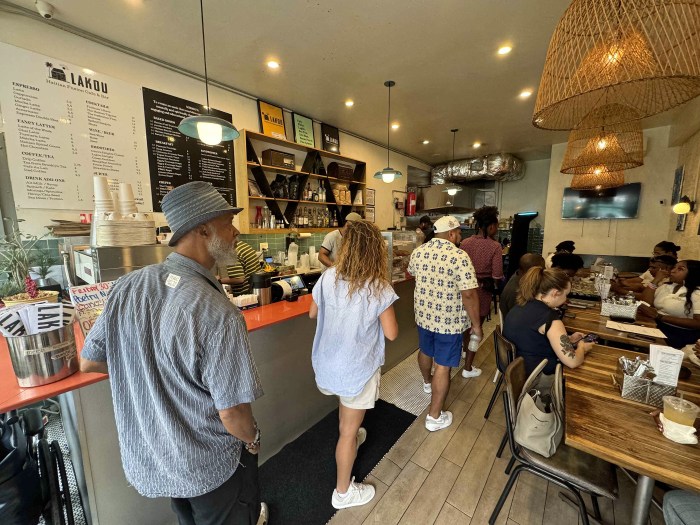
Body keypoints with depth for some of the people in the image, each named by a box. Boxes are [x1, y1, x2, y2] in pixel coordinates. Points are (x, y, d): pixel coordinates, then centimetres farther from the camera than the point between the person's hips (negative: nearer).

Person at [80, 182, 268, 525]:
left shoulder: (127, 286, -15)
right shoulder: (218, 314, -35)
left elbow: (89, 361, -1)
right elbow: (232, 411, -27)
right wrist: (253, 439, -6)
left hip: (147, 454, 6)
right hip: (210, 463, -6)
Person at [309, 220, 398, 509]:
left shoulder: (328, 277, -11)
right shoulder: (379, 288, -24)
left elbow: (312, 314, 3)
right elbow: (391, 333, -15)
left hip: (328, 361, 6)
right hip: (357, 368, -5)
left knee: (345, 403, 35)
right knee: (349, 429, 15)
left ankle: (349, 438, 63)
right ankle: (343, 492, 38)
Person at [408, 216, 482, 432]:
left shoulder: (418, 251, -2)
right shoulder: (460, 257, -21)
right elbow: (469, 295, -22)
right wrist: (476, 324, -11)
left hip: (423, 315, 6)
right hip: (449, 321, -6)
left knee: (425, 351, 28)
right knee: (443, 366, 7)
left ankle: (427, 382, 55)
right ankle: (434, 417, 21)